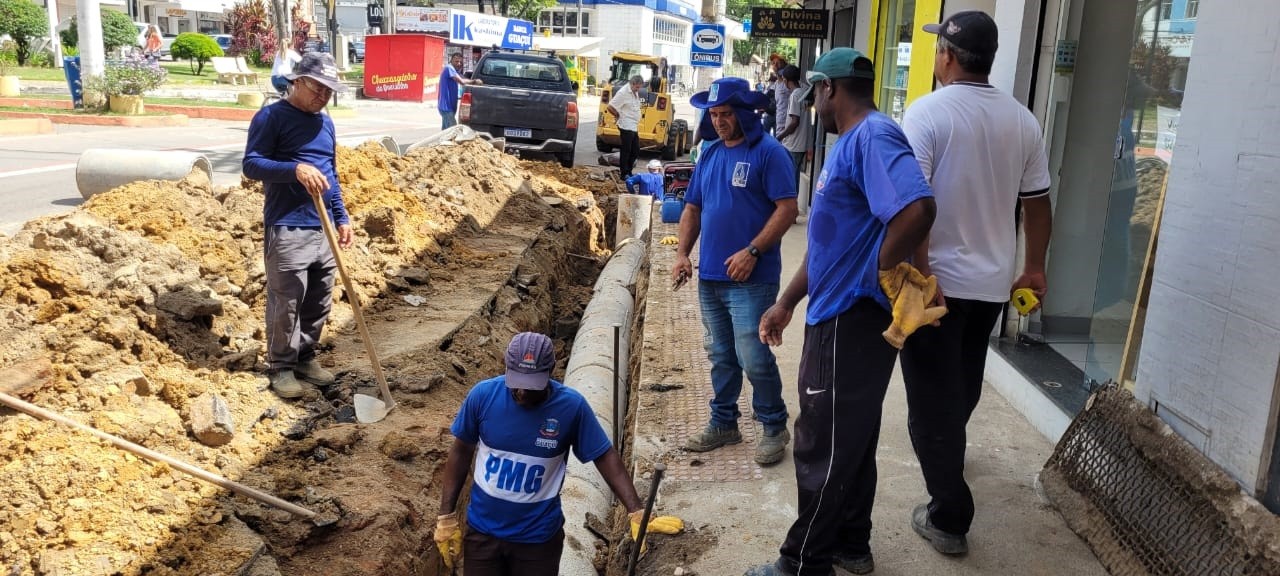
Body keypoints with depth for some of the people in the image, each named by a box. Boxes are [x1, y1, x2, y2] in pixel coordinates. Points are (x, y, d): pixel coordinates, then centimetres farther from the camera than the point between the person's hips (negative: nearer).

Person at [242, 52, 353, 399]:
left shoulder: (325, 123, 16)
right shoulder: (271, 117, -6)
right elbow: (251, 165, -13)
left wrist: (341, 217, 17)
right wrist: (296, 169, -26)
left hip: (323, 228, 7)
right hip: (287, 228, -7)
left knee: (320, 302, 12)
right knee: (286, 302, -2)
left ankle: (306, 357, 26)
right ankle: (281, 366, 12)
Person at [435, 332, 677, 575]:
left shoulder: (571, 406, -18)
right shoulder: (483, 395, -15)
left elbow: (605, 456, -8)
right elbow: (461, 452, -2)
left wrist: (637, 513, -14)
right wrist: (446, 517, -1)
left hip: (539, 537, -1)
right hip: (482, 531, 1)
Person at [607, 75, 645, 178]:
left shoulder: (635, 93, 13)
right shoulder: (623, 92, -14)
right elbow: (611, 107, -17)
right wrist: (618, 116, -3)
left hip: (634, 127, 9)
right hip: (626, 128, -9)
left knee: (635, 151, 12)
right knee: (625, 151, -2)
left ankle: (628, 171, 23)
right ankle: (624, 174, 5)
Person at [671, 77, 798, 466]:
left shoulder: (769, 153, -8)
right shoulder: (710, 154, 13)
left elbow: (786, 209, -13)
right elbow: (692, 208, 18)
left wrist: (752, 251, -21)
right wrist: (682, 253, 5)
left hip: (751, 280, -7)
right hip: (710, 276, 7)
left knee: (754, 359, -7)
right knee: (721, 357, 15)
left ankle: (775, 428, 12)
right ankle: (723, 424, 29)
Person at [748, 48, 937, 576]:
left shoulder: (874, 136, -18)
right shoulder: (848, 144, 15)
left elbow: (917, 210, -35)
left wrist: (880, 271, -20)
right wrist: (787, 303, 19)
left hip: (853, 319, -10)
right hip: (839, 314, 10)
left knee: (825, 448, 2)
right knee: (849, 440, 19)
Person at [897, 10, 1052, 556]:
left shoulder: (928, 112, -14)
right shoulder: (1022, 119, 3)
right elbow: (1037, 203, 8)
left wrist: (921, 274, -19)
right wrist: (1034, 269, 19)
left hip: (937, 280, -6)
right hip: (993, 280, 6)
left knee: (933, 396, 4)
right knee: (962, 385, 25)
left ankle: (949, 517, 9)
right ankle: (946, 454, 50)